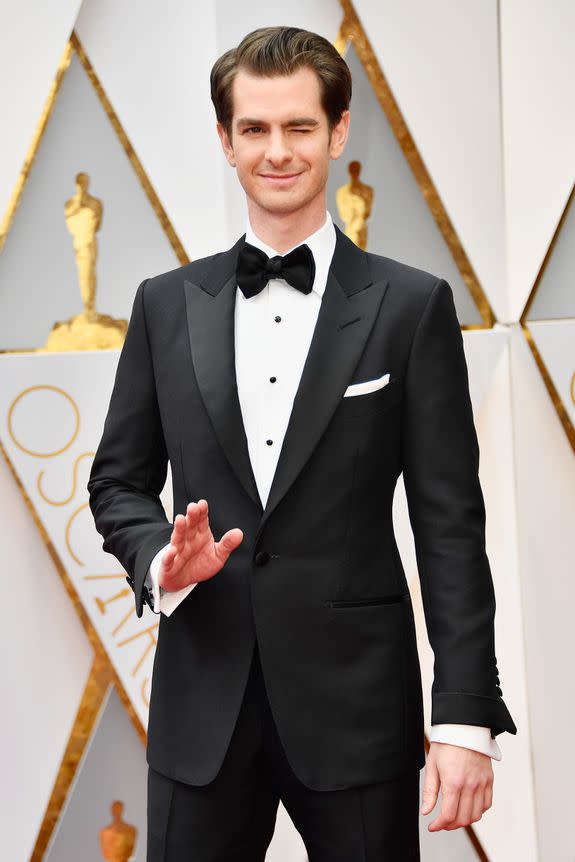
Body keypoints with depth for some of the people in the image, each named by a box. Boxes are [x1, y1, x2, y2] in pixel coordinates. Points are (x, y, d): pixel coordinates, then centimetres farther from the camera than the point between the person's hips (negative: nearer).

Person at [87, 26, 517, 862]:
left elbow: (450, 524, -3)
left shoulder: (412, 306, -1)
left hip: (356, 700, -2)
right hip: (203, 702, 2)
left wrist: (466, 717, -9)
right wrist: (158, 556, -10)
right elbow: (118, 480, 12)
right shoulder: (166, 304, 7)